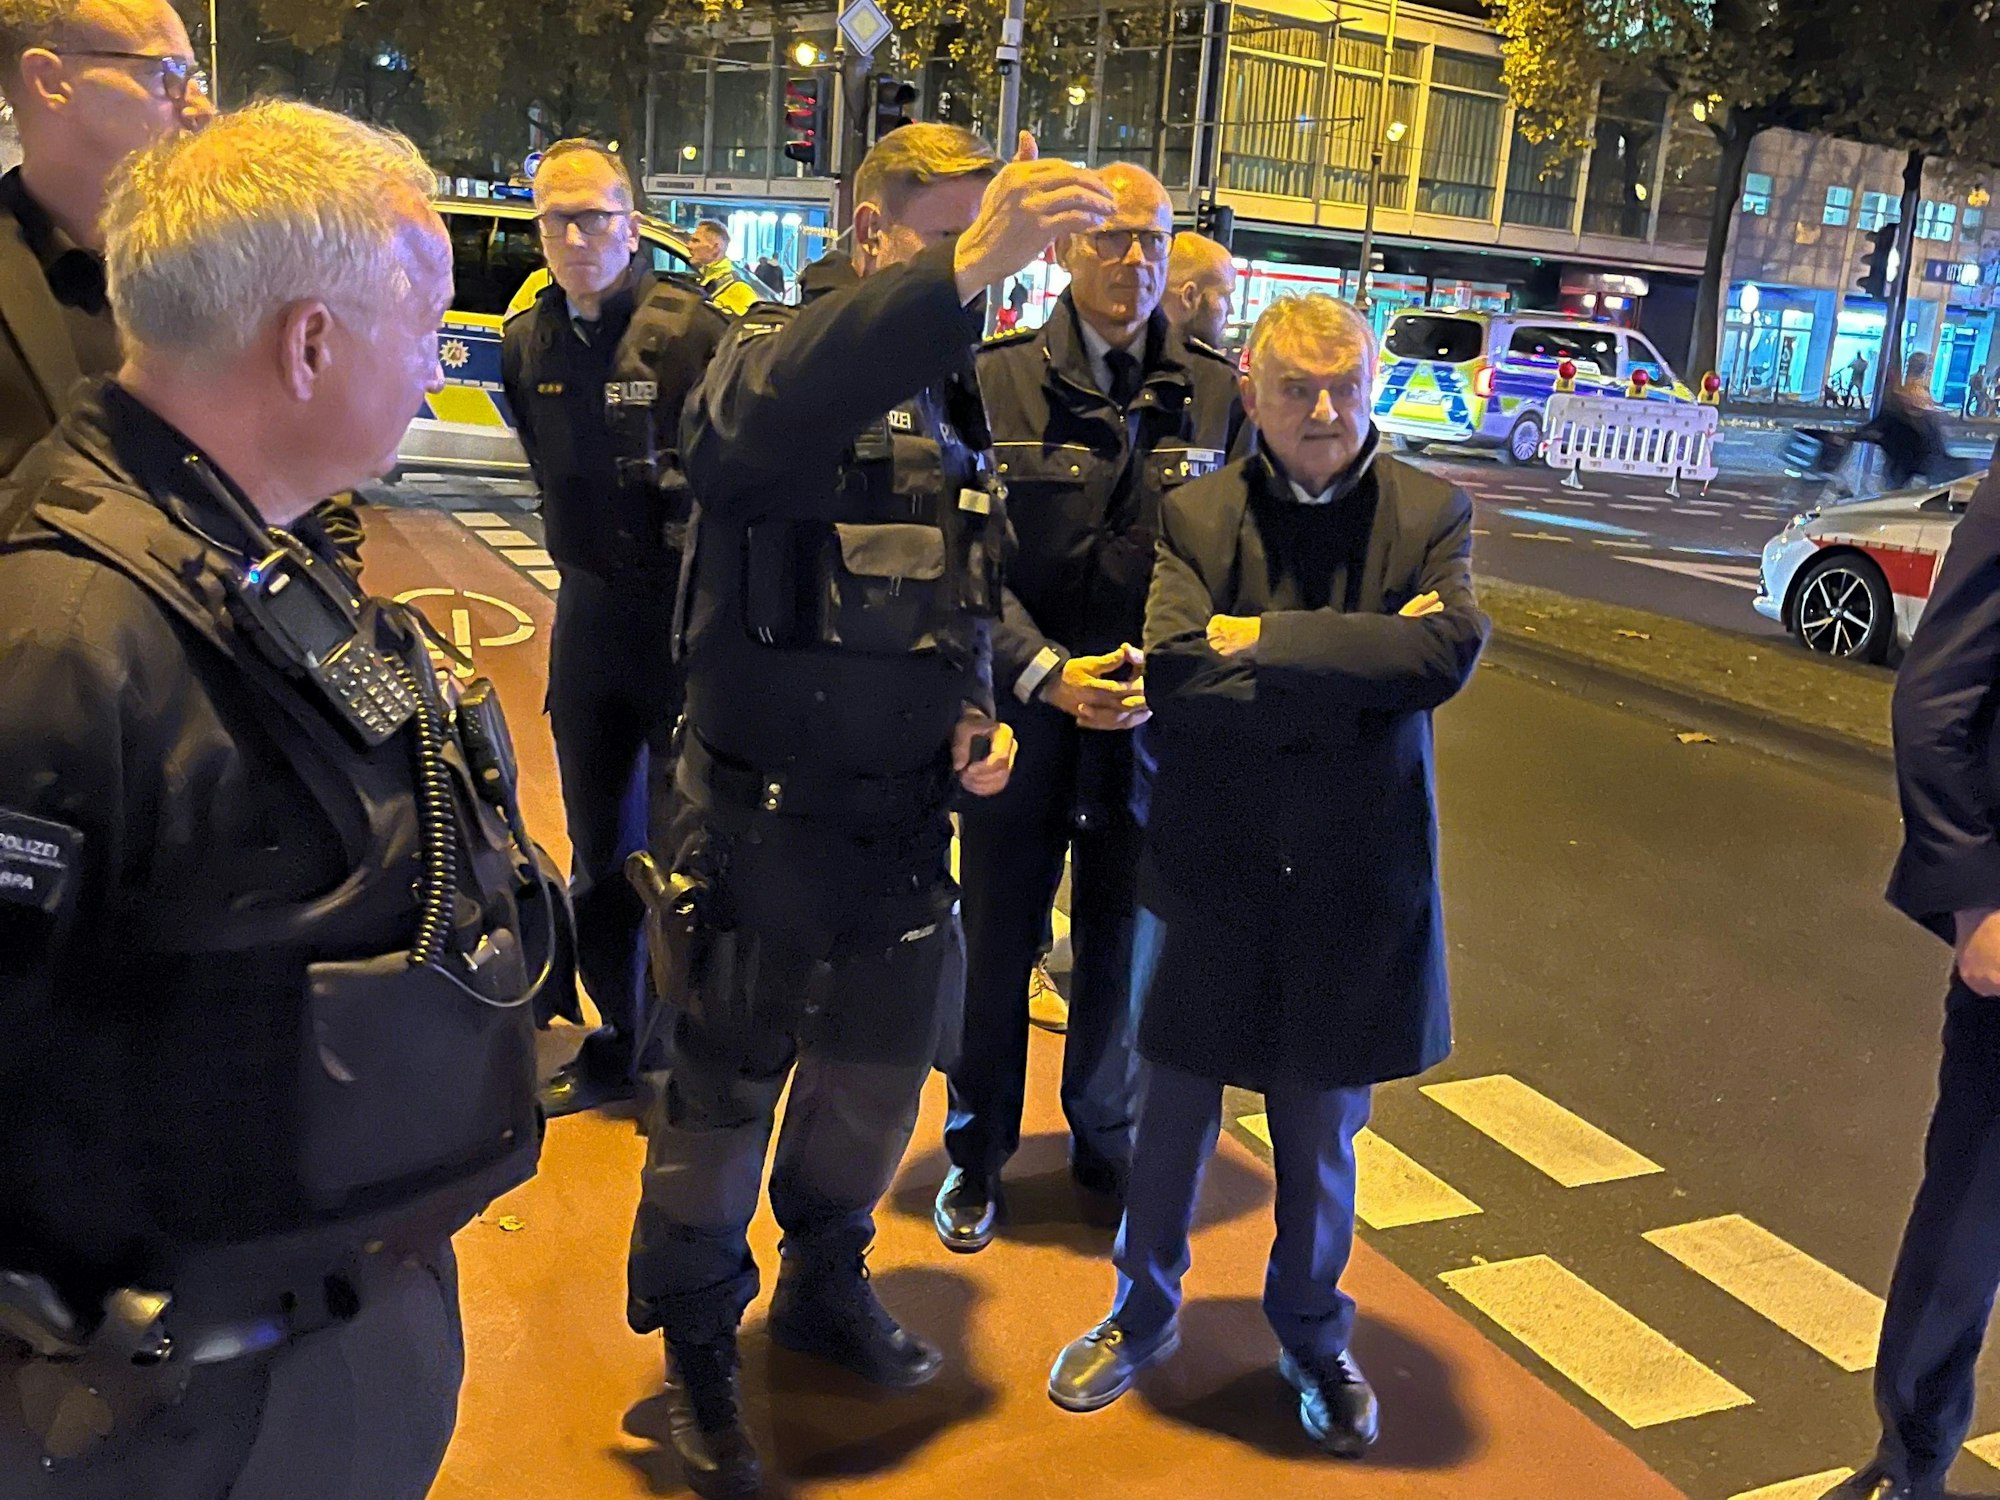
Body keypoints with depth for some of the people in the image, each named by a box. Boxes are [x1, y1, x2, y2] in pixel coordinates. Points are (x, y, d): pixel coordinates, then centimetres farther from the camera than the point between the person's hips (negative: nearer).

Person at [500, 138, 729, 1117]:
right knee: (598, 851, 15)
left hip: (690, 617, -6)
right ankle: (617, 1045, 31)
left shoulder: (693, 330, -13)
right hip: (590, 615, 7)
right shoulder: (528, 341, 8)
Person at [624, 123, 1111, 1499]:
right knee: (724, 1091, 8)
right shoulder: (779, 352, -13)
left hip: (904, 816, 7)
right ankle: (698, 1346, 31)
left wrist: (973, 713, 2)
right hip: (764, 816, -7)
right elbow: (754, 426, -41)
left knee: (879, 1074, 19)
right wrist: (960, 272, -51)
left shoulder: (953, 400, 10)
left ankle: (826, 1285, 44)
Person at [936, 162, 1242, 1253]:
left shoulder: (1216, 394, 3)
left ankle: (1104, 1141, 36)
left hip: (1151, 718, 2)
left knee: (1121, 942, 13)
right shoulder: (997, 382, -3)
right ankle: (978, 1152, 31)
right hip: (1022, 712, -1)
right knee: (998, 939, 10)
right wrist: (1046, 674, -17)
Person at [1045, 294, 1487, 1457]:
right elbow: (1175, 667, -21)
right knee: (1174, 1117, 16)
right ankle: (1146, 1315, 41)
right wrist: (1359, 664, -20)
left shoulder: (1432, 513, -3)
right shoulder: (1193, 516, -5)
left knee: (1322, 1137, 17)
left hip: (1353, 877, 0)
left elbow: (1450, 651, -20)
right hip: (1211, 868, 0)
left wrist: (1267, 640, -21)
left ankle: (1314, 1337, 43)